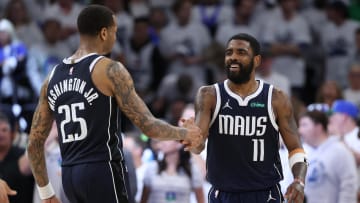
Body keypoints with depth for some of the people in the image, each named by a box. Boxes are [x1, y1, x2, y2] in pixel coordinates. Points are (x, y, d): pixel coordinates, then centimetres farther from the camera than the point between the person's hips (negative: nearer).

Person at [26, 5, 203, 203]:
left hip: (70, 174, 7)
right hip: (103, 171, -7)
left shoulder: (53, 77, 12)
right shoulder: (110, 70, -7)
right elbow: (148, 126, -8)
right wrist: (185, 133, 10)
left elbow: (35, 142, 14)